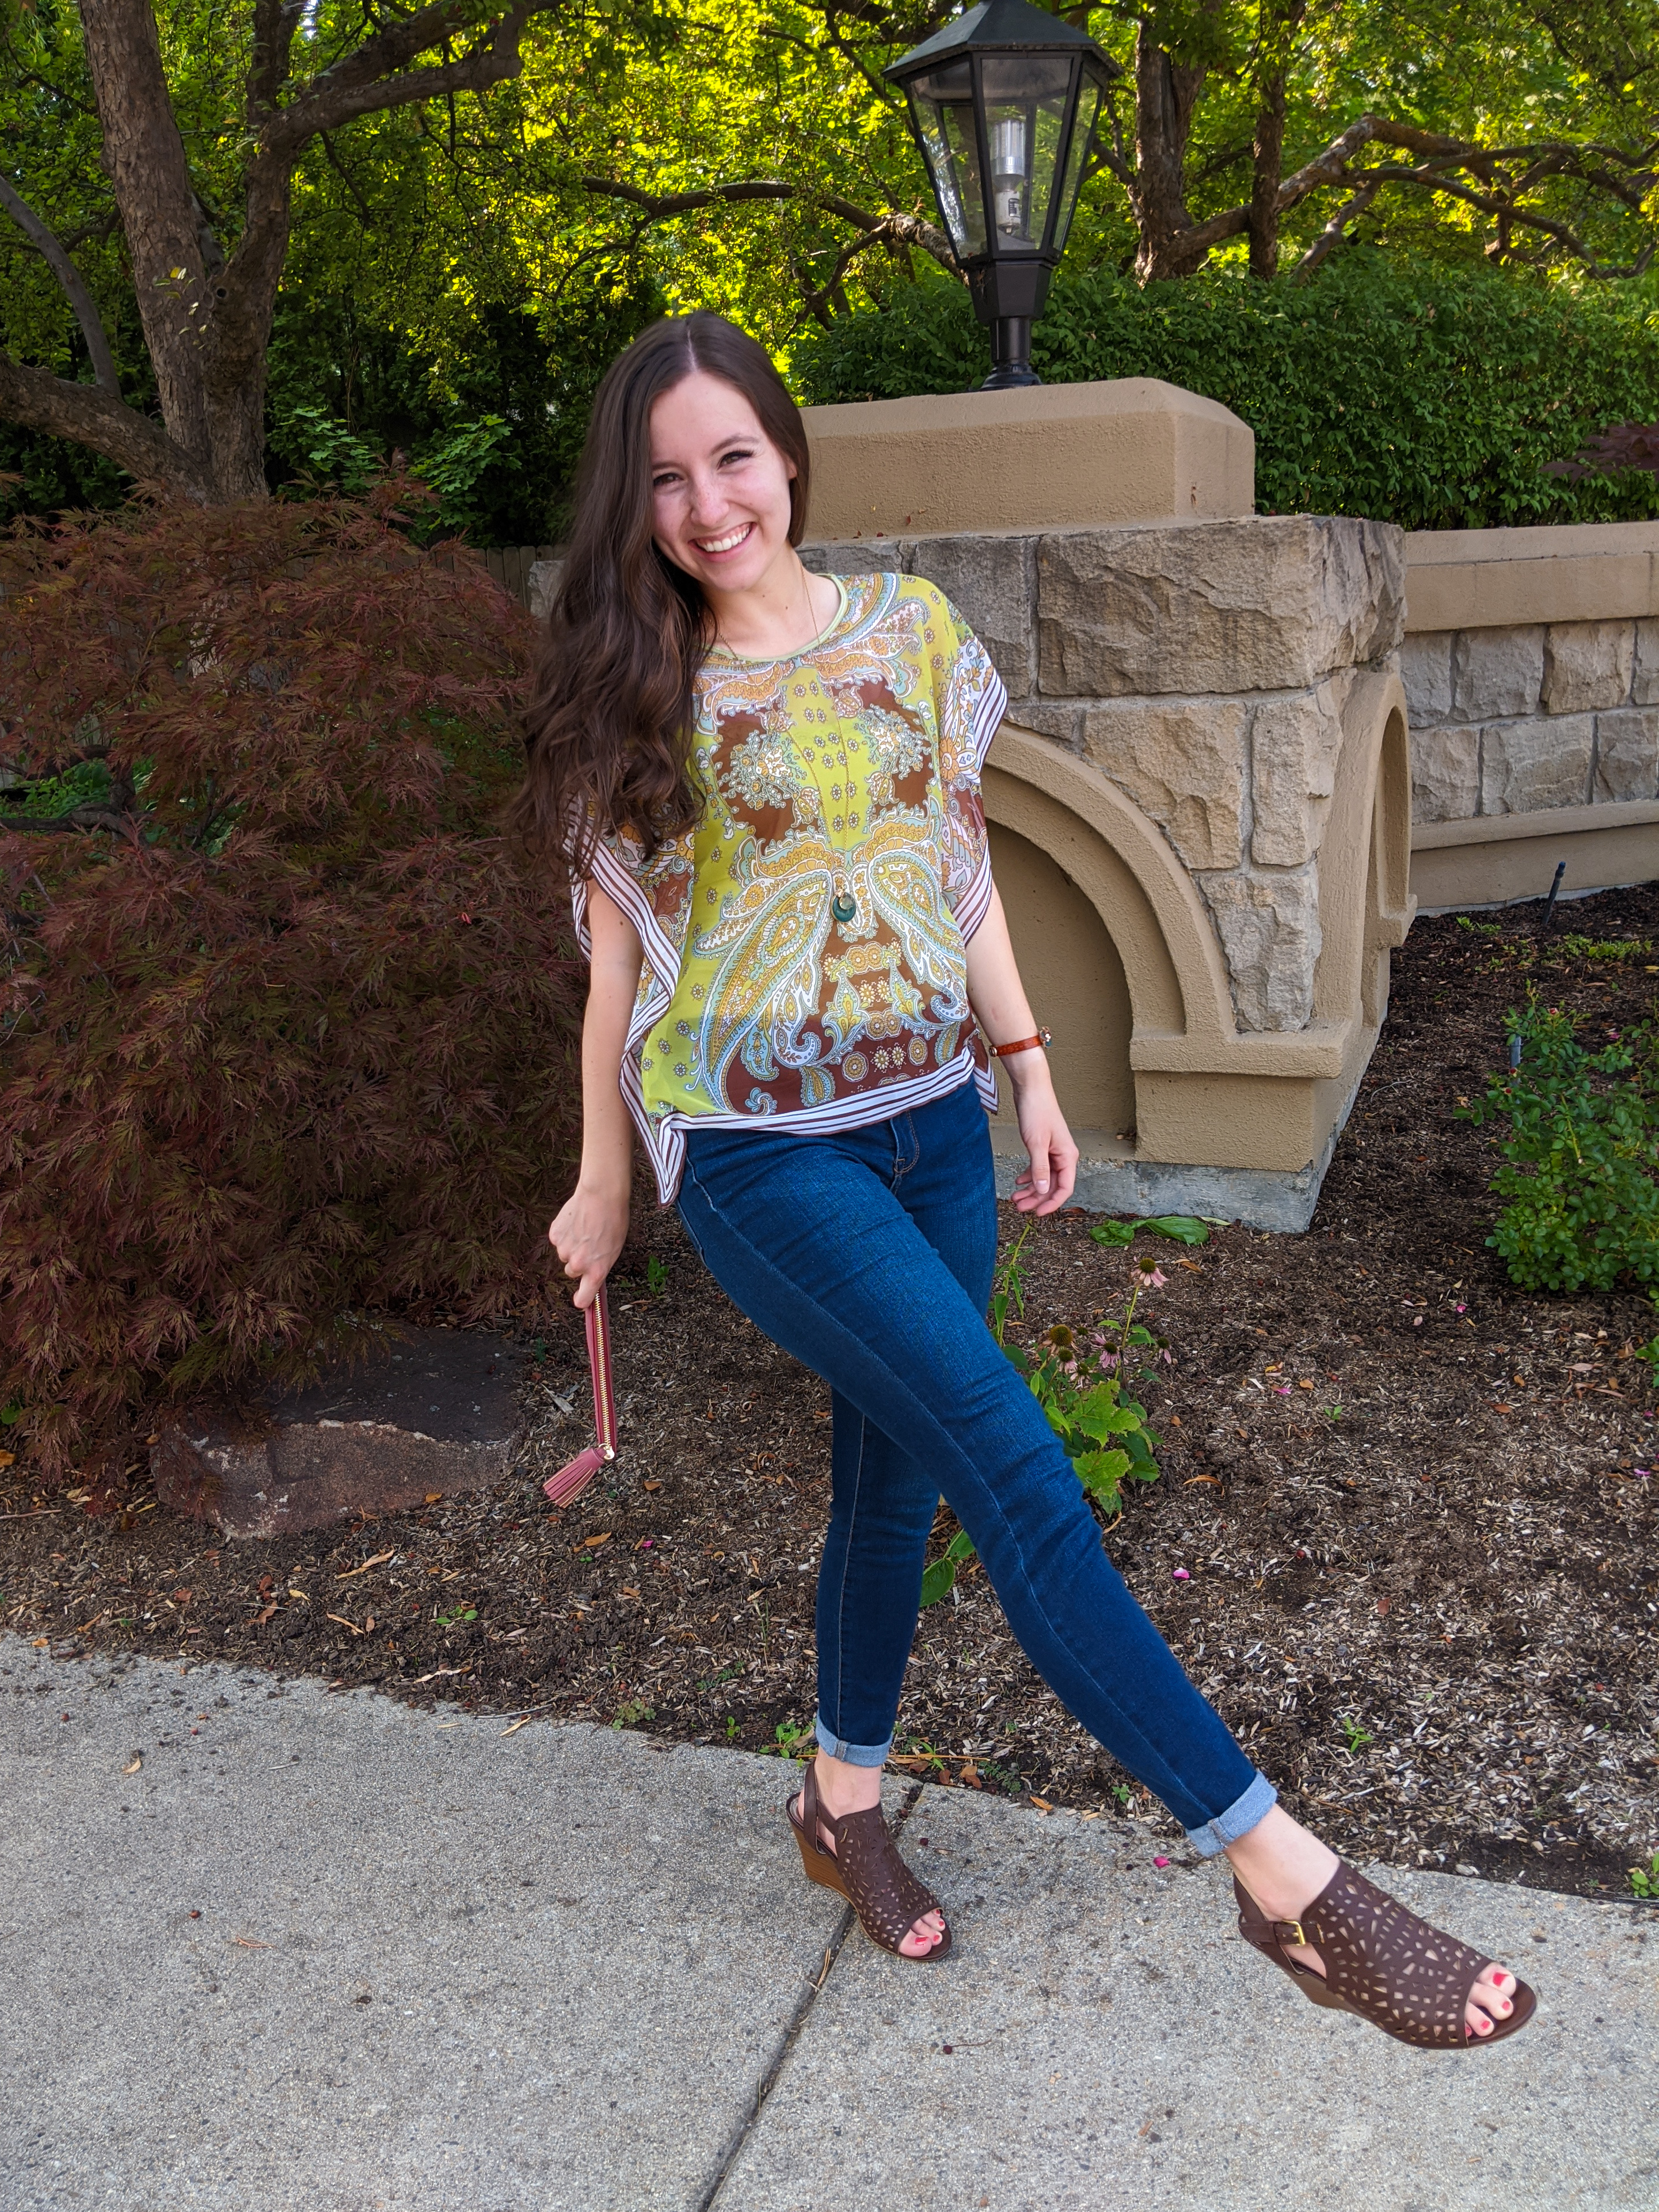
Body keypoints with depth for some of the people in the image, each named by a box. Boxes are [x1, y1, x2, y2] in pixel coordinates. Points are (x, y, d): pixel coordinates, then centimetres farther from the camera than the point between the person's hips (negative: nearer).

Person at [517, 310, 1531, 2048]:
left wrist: (1026, 1071, 10)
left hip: (932, 1122, 5)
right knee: (1015, 1465, -14)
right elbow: (619, 947, 2)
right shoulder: (632, 694, -3)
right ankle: (1282, 1873, -8)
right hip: (761, 1152, -4)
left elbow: (959, 864, 12)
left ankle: (843, 1802, 37)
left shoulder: (910, 627, 6)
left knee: (898, 1471, 14)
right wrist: (603, 1182, 7)